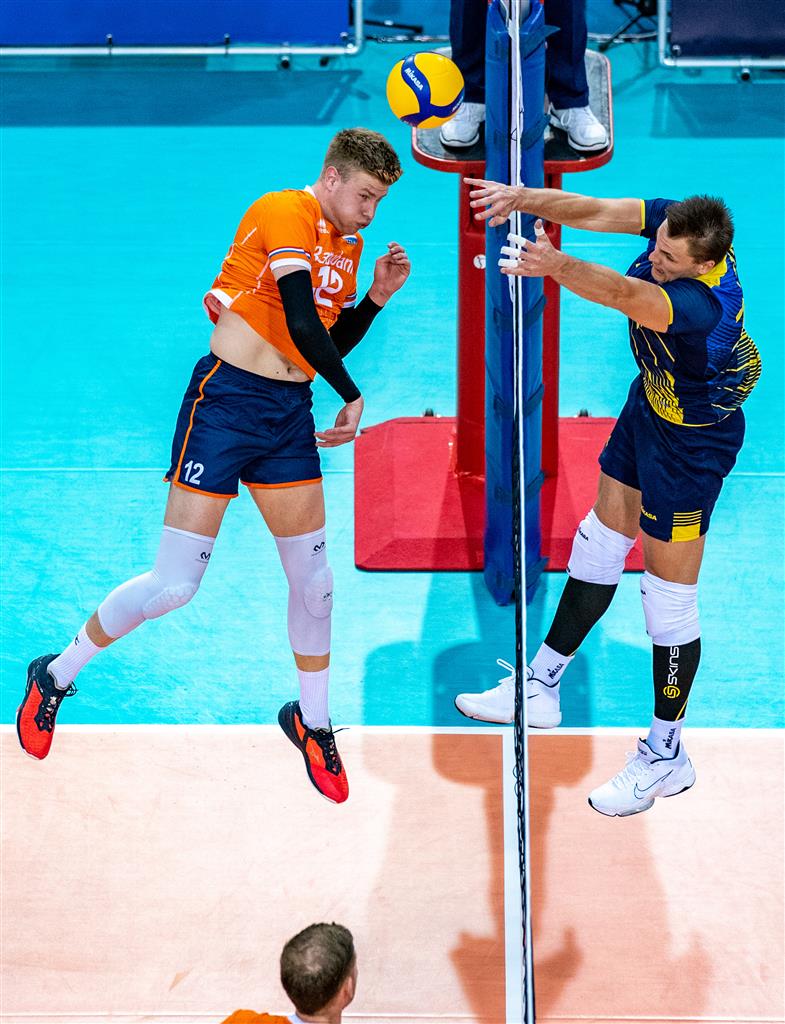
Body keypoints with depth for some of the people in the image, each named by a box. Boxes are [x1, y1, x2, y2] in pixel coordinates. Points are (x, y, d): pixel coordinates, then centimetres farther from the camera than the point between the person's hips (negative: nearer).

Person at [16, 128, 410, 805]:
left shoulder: (345, 247, 14)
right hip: (227, 400, -8)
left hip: (290, 417, 8)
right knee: (175, 586, -8)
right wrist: (353, 398, -11)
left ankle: (312, 720, 28)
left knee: (314, 580, 7)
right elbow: (301, 327, -22)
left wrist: (375, 298, 7)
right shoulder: (286, 214, -12)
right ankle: (56, 677, 13)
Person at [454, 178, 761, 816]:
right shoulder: (680, 222, -17)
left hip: (693, 440, -9)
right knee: (600, 543, 19)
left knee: (669, 596, 0)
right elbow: (598, 213, -22)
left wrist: (556, 266, -70)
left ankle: (667, 755, 16)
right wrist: (525, 198, -39)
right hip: (651, 402, 9)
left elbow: (624, 294, -55)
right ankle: (540, 687, 35)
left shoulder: (706, 302, -39)